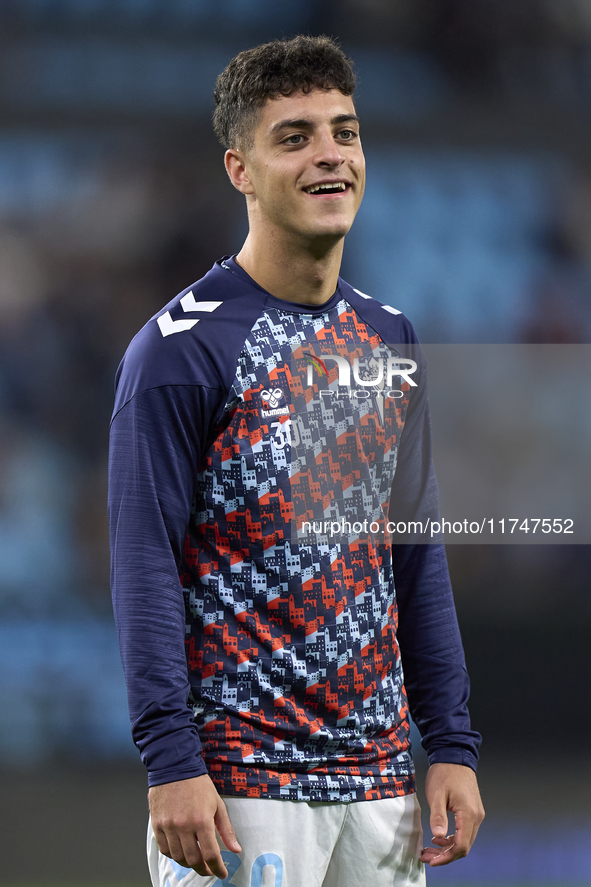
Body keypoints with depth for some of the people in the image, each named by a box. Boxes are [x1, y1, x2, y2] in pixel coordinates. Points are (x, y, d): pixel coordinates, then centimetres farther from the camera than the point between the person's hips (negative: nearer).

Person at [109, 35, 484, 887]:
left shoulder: (389, 340, 12)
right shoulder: (181, 348, -8)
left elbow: (417, 556, 15)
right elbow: (144, 562, -11)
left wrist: (452, 743, 9)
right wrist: (171, 761, -18)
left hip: (378, 774, 6)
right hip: (240, 778, -6)